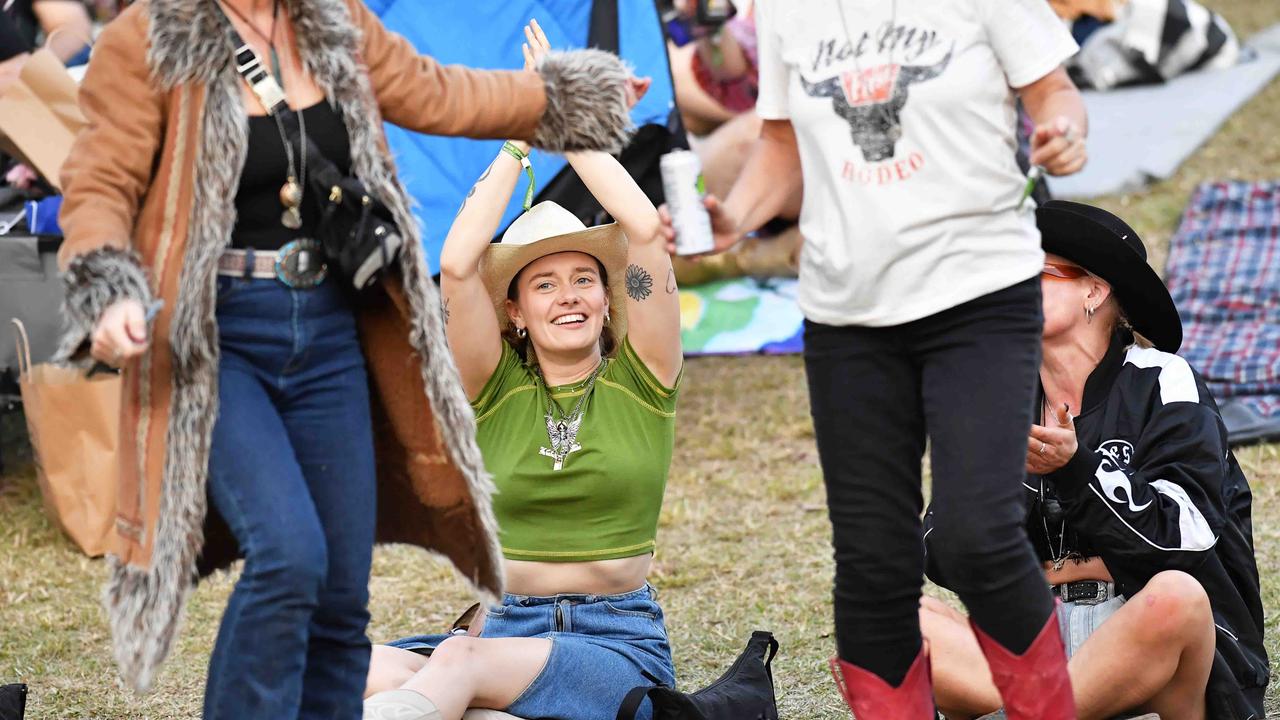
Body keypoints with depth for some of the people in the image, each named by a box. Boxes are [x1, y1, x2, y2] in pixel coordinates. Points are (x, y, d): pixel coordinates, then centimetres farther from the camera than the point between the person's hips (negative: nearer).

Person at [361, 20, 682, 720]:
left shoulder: (639, 380, 4)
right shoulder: (497, 390, 9)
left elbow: (644, 229, -8)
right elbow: (457, 264, -7)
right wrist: (519, 138, -1)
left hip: (623, 649, -3)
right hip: (510, 629, 3)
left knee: (460, 663, -35)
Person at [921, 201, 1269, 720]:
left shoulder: (1160, 381, -1)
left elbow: (1187, 535, -13)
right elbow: (943, 552, 4)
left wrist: (1075, 468, -23)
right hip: (1041, 644, 4)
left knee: (1172, 597, -39)